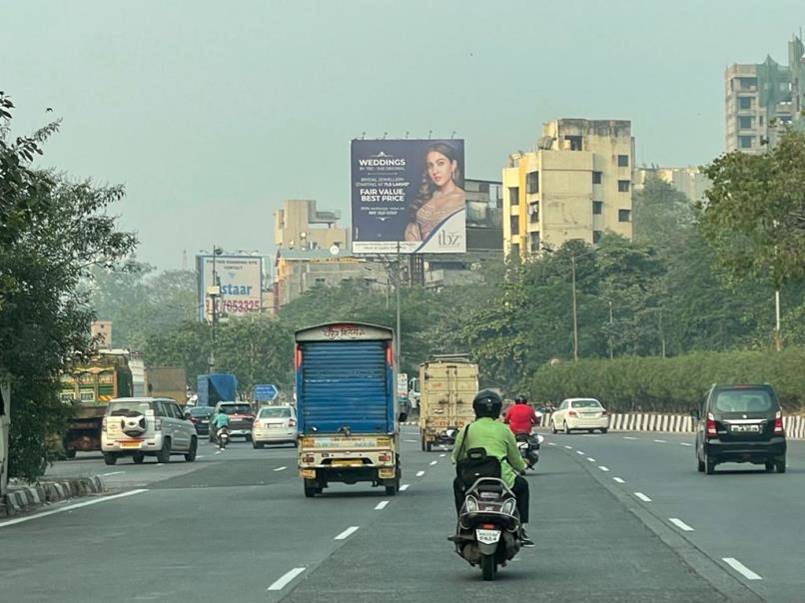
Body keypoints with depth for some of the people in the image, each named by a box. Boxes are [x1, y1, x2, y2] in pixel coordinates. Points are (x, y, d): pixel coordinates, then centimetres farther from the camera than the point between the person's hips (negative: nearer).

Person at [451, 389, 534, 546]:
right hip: (502, 478, -1)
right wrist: (523, 467, 38)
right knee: (522, 486, 31)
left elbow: (456, 457, 10)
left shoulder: (467, 430, 7)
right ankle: (521, 530, 24)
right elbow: (515, 458, 15)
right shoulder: (504, 430, 8)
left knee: (458, 484, 35)